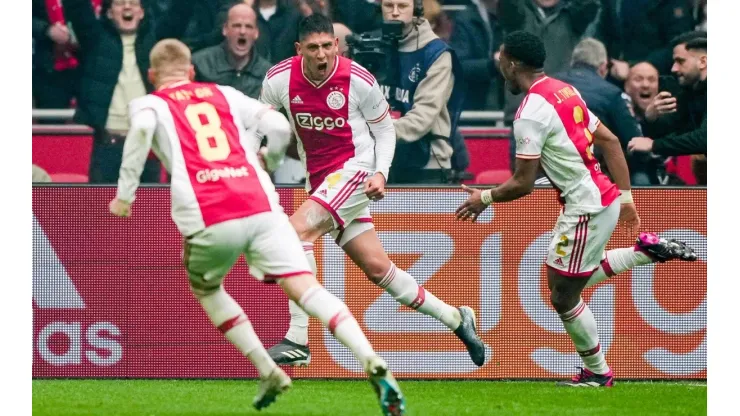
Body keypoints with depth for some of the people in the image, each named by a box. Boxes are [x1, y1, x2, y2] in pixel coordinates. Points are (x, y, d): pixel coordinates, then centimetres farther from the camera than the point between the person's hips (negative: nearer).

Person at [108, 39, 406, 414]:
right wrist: (267, 165, 35)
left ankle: (268, 373, 18)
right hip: (261, 206, 2)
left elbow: (142, 129, -9)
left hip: (209, 220, -2)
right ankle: (373, 364, -27)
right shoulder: (224, 94, 26)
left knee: (205, 289, 27)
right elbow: (279, 126, 14)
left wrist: (125, 194, -3)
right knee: (306, 288, -7)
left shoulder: (149, 104, 17)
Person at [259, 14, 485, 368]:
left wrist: (381, 173, -12)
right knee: (377, 268, 5)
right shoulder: (279, 79, -6)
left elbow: (384, 129, 1)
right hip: (318, 179, 5)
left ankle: (297, 341, -24)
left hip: (354, 170, -5)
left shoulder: (359, 80, -13)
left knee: (297, 229, -25)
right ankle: (456, 319, 23)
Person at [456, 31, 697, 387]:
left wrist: (485, 198, 2)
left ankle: (597, 374, 18)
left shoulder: (530, 113, -18)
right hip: (604, 199, 9)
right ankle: (648, 251, 20)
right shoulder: (565, 91, 9)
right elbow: (609, 140, 13)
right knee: (574, 276, 26)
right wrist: (625, 196, 16)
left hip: (586, 209, -9)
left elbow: (523, 184, -16)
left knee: (564, 297, 6)